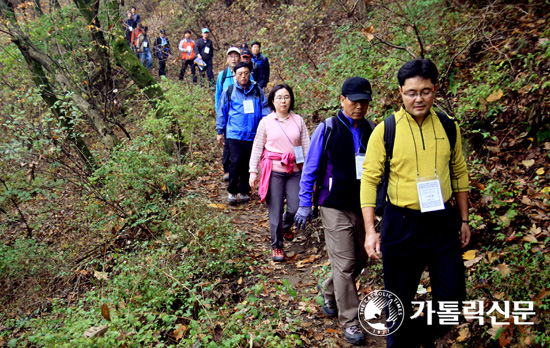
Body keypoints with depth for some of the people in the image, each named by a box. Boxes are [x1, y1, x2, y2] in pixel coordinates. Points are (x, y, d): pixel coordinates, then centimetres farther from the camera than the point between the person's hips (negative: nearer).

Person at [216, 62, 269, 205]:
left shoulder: (257, 91, 7)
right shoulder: (229, 91, 3)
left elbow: (264, 109, 12)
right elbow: (221, 111, 10)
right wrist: (220, 131, 10)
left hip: (252, 135, 2)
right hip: (234, 134, -2)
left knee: (247, 163, 8)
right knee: (236, 161, -11)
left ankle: (244, 191, 23)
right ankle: (232, 191, 5)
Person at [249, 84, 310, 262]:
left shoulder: (298, 121, 6)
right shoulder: (266, 122, 3)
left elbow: (306, 146, 7)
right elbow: (257, 147, 6)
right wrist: (253, 171, 2)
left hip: (294, 171, 2)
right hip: (273, 171, -1)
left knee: (296, 208, -4)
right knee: (275, 212, 0)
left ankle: (286, 226, 32)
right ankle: (277, 247, 17)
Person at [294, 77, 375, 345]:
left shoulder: (372, 131, 3)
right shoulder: (327, 129, -7)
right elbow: (310, 169, -3)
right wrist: (304, 205, -4)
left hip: (363, 206, 5)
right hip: (335, 207, -5)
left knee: (361, 259, 14)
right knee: (344, 264, -3)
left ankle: (329, 291, 40)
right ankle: (349, 321, 11)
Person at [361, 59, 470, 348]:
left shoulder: (448, 127, 2)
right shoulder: (384, 131, -8)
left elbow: (459, 173, 12)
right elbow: (369, 179, -8)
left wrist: (464, 220, 13)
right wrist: (370, 231, -13)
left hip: (443, 223, 3)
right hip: (402, 225, -3)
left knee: (452, 299, 10)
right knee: (398, 302, 11)